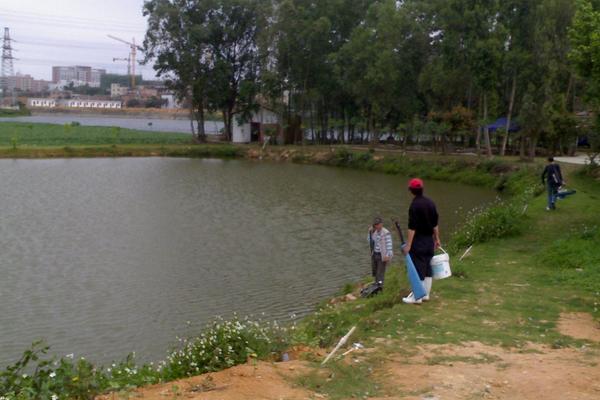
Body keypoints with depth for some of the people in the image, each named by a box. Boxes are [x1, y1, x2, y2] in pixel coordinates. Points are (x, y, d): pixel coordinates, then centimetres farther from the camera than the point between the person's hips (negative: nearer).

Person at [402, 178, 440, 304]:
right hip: (430, 240, 8)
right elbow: (435, 223, 11)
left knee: (418, 268, -2)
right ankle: (426, 294, 22)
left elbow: (412, 227, -20)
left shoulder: (414, 205, -18)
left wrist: (408, 245, -17)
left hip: (418, 241, -7)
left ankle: (417, 297, 2)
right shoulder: (430, 202, 5)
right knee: (427, 267, 14)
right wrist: (437, 238, 20)